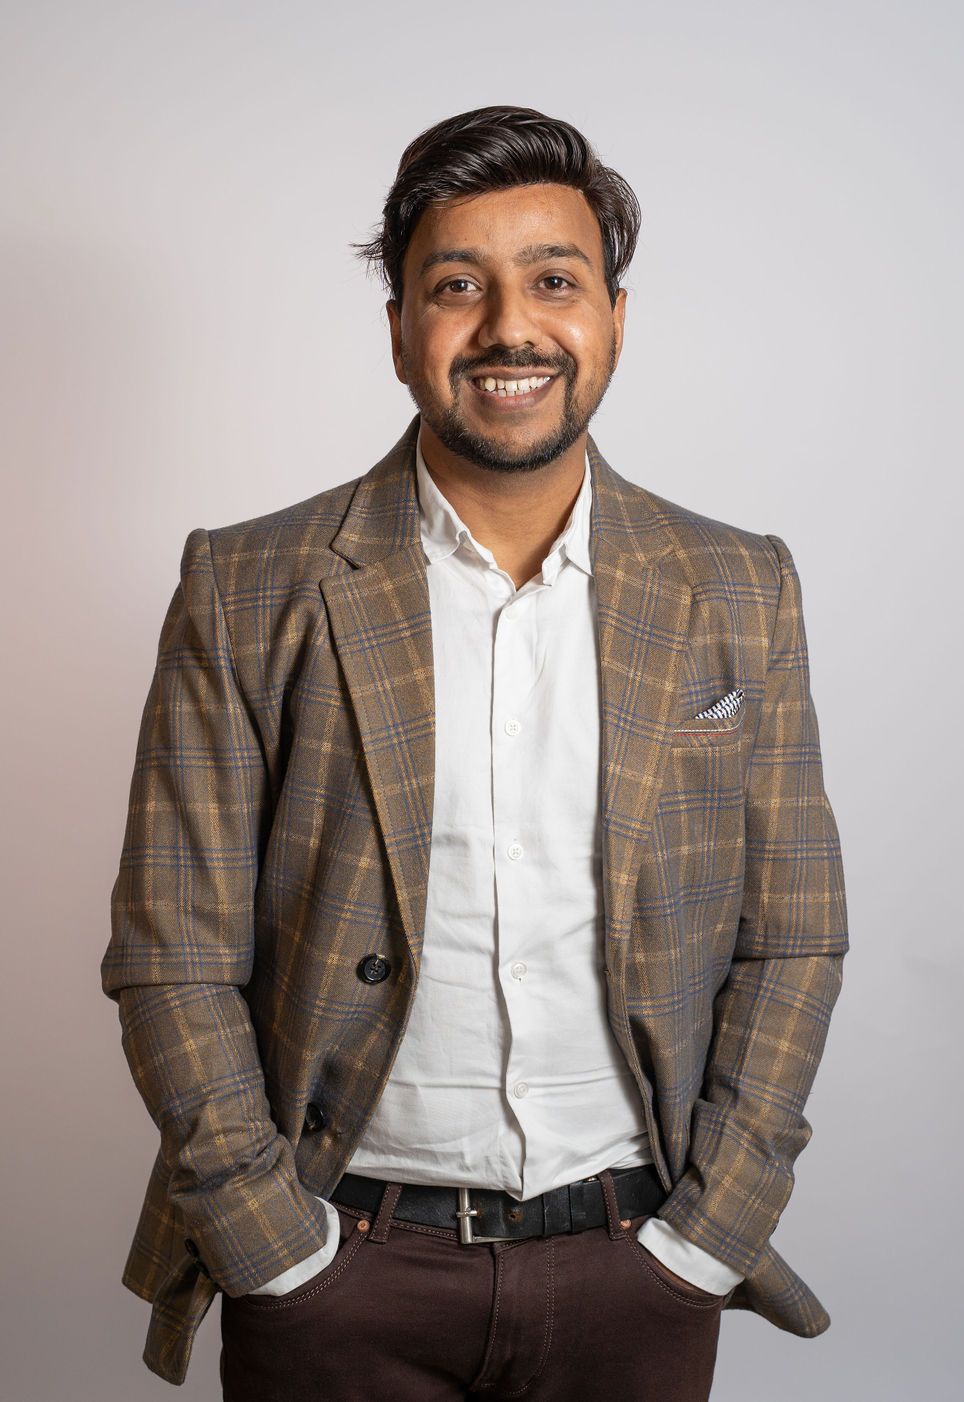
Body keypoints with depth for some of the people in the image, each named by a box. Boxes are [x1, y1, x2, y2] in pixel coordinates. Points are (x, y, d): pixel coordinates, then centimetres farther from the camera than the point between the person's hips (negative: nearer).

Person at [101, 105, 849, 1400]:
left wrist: (704, 1238, -4)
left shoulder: (741, 591, -1)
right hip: (337, 1263, -1)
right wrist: (278, 1248, -8)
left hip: (638, 1266, 2)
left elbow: (790, 942, 1)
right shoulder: (248, 591, -6)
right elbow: (173, 957, -5)